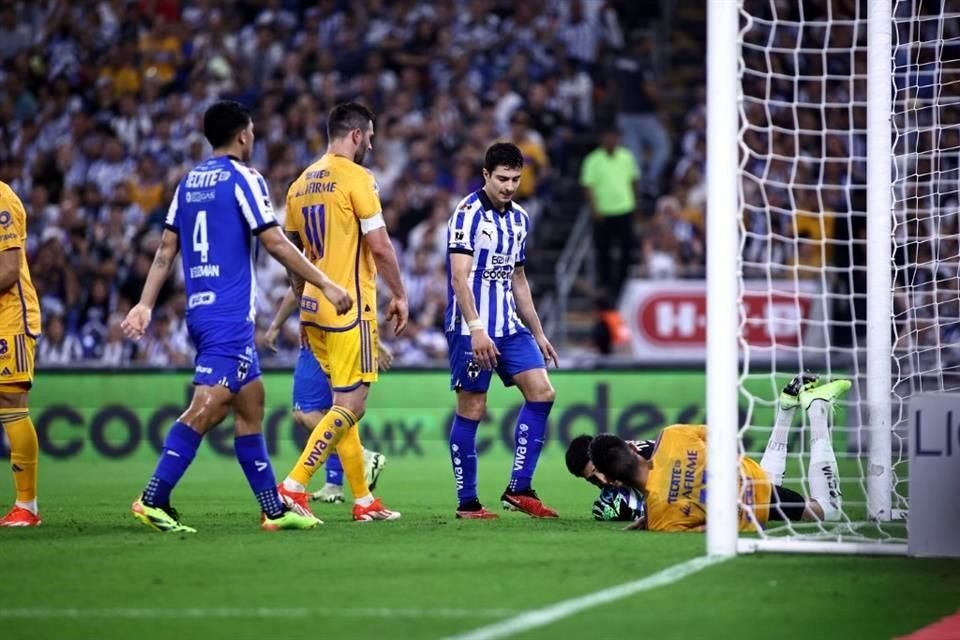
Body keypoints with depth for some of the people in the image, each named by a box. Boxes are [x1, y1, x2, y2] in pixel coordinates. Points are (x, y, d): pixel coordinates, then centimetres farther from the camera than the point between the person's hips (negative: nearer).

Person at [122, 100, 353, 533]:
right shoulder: (243, 178, -7)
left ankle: (273, 509, 16)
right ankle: (154, 499, -21)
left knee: (250, 402, 14)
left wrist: (145, 305, 13)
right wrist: (325, 284, -6)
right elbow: (275, 243, -11)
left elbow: (167, 248, 13)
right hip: (229, 314, -9)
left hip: (200, 310, 9)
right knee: (207, 407, -14)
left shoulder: (190, 182, 14)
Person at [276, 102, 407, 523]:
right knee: (350, 406, -7)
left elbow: (292, 254, 18)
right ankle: (293, 488, -15)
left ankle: (363, 500, 16)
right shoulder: (355, 177, -10)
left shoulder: (301, 183, 13)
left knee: (343, 404, 14)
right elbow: (379, 246, -13)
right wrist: (399, 295, -2)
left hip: (314, 308, 8)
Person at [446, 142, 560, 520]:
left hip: (509, 327, 7)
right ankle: (467, 502, 4)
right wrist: (476, 329, -26)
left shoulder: (519, 218, 14)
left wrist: (538, 333, 23)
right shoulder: (469, 213, -10)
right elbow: (459, 277, -18)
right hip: (472, 330, -7)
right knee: (472, 410, -3)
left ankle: (519, 489, -1)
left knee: (541, 392, -4)